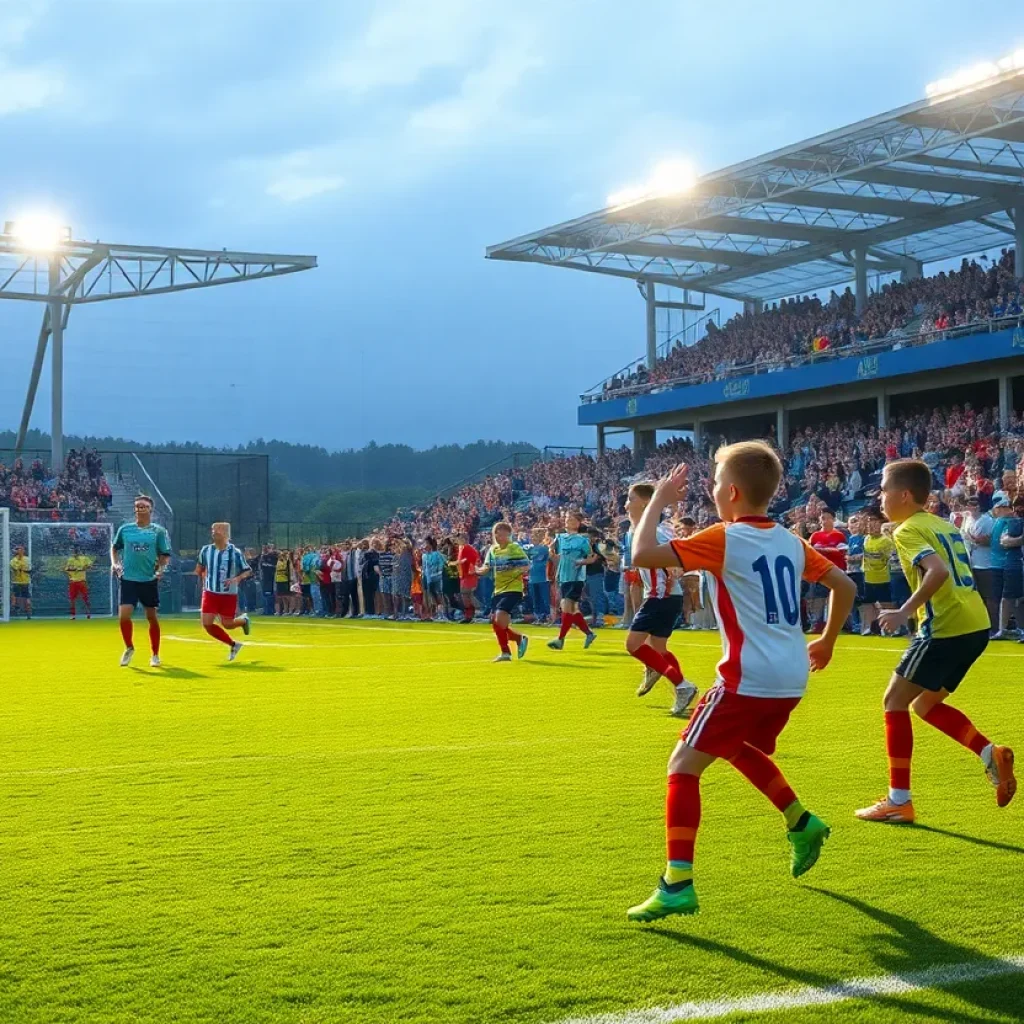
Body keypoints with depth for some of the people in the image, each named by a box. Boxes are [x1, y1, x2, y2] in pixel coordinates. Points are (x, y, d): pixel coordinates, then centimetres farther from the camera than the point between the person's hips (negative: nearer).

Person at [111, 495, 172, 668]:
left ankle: (155, 655, 21)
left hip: (149, 580, -1)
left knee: (152, 618, 6)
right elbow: (115, 547, 20)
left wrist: (160, 569, -14)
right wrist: (115, 563, 5)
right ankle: (129, 648, 15)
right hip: (128, 579, 1)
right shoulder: (124, 529, 6)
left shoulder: (159, 531, 1)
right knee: (123, 616, -11)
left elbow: (165, 555, 3)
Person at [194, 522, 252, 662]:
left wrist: (237, 579, -21)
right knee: (207, 623, -8)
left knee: (227, 624, 2)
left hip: (229, 594, -3)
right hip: (210, 593, 3)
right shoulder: (206, 550, -1)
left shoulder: (235, 553, -11)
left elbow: (247, 571, -4)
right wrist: (203, 576, 7)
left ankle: (243, 620, 41)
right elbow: (200, 567, 20)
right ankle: (233, 644, 13)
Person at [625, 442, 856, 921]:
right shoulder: (789, 541, 11)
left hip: (748, 680, -8)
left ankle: (678, 885, -12)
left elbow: (643, 554, -16)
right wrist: (827, 640, 28)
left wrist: (658, 501, -3)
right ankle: (802, 824, 36)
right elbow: (845, 585, 17)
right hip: (791, 679, 8)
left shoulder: (724, 539, -10)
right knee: (741, 749, 33)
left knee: (683, 766, -3)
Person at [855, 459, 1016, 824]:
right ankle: (990, 754, 3)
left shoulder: (908, 531, -8)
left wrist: (905, 611, -21)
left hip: (947, 627, -9)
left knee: (895, 701, 1)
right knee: (925, 704, 20)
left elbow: (938, 571, -24)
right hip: (974, 625, 9)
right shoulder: (945, 525, 19)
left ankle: (898, 801, 1)